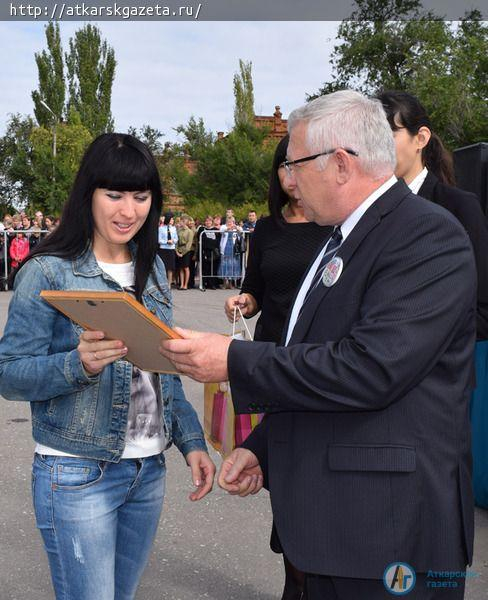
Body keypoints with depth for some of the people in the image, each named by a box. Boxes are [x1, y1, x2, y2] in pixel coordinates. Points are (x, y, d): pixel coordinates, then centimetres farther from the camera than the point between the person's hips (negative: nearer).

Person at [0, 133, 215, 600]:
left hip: (149, 471, 6)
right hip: (78, 474, -6)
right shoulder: (48, 271, -10)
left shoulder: (152, 268, 8)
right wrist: (79, 364, -29)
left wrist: (191, 440, 5)